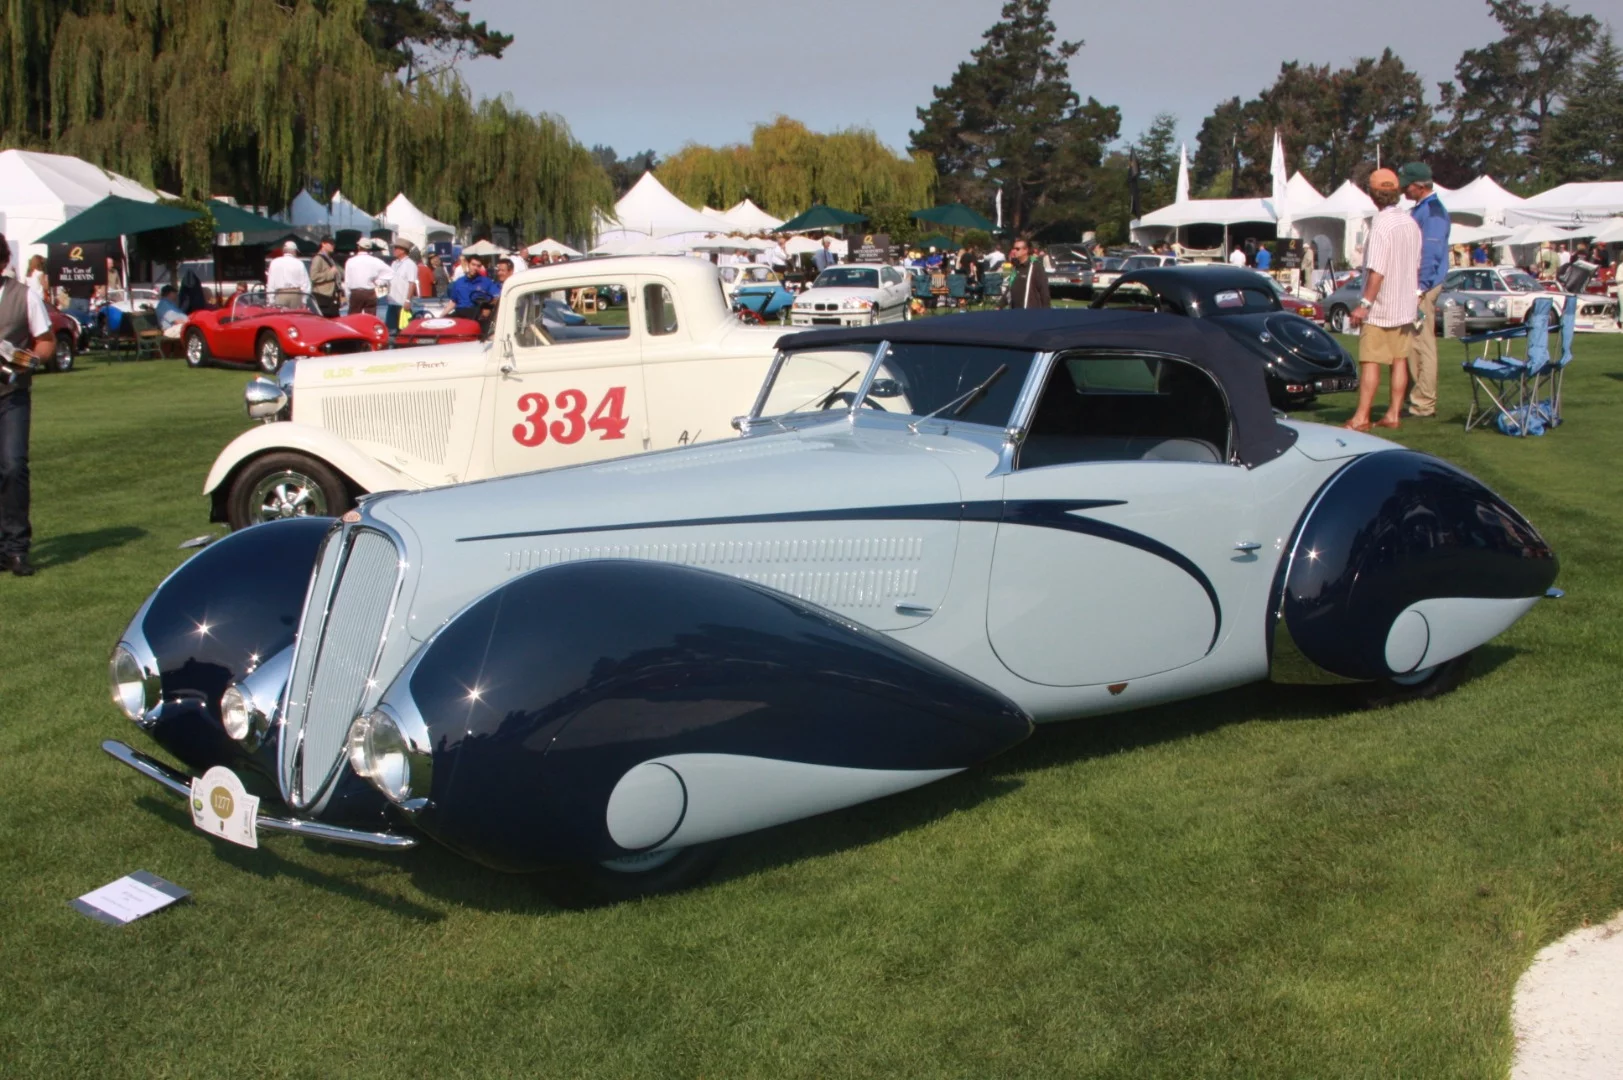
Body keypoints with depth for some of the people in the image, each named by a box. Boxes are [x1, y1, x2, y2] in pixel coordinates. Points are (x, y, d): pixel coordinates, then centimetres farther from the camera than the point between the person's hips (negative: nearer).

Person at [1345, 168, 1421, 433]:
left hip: (1380, 307, -8)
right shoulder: (1411, 223, 7)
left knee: (1370, 361, -6)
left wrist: (1364, 303, -20)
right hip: (1406, 306, 8)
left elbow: (1377, 271, -22)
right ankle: (1393, 414, 12)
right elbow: (1416, 266, 15)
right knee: (1400, 359, 9)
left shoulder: (1381, 225, -17)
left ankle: (1361, 417, -8)